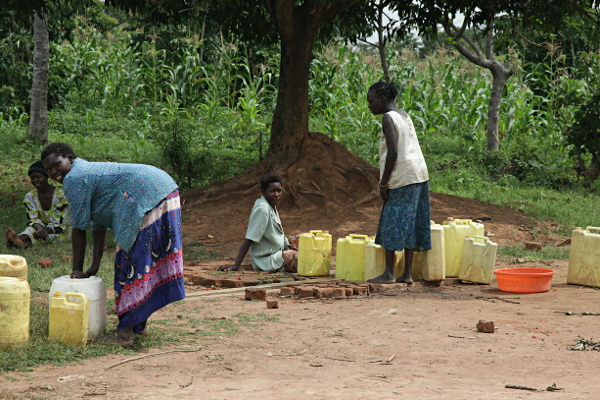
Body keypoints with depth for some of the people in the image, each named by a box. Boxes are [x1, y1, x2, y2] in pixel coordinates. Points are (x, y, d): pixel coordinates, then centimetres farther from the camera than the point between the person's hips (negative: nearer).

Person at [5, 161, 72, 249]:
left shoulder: (60, 195, -11)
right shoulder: (30, 197, 2)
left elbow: (58, 223, -16)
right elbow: (33, 220, -9)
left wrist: (46, 231, -38)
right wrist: (40, 228, -35)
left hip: (63, 233, -3)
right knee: (32, 229, -31)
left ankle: (27, 243, -63)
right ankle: (19, 239, -65)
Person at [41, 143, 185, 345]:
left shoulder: (74, 178, -4)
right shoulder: (90, 171, 25)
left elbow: (79, 228, -2)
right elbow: (99, 225, 21)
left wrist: (77, 270, 4)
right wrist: (94, 266, 18)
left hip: (147, 198, -10)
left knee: (132, 260, -6)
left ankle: (125, 332, -5)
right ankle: (140, 323, 27)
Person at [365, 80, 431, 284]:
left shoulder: (389, 118, -11)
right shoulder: (404, 116, 16)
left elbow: (393, 152, -18)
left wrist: (383, 183, -14)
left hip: (402, 176, -9)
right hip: (418, 174, 9)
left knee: (392, 222, -4)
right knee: (410, 224, 9)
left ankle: (388, 273, -3)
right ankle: (407, 273, 9)